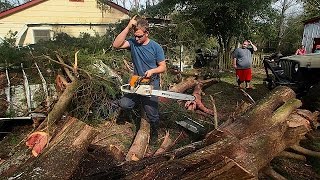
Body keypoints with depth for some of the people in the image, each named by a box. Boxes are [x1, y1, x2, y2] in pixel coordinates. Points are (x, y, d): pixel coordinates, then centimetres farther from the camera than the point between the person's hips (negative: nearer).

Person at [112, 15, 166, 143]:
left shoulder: (156, 47, -11)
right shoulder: (133, 43, -6)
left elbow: (163, 67, -6)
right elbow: (116, 45, -23)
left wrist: (152, 71, -26)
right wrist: (128, 27, -27)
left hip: (151, 84, -3)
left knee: (152, 114, 6)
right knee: (123, 104, -10)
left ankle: (154, 132, 36)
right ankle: (140, 100, 21)